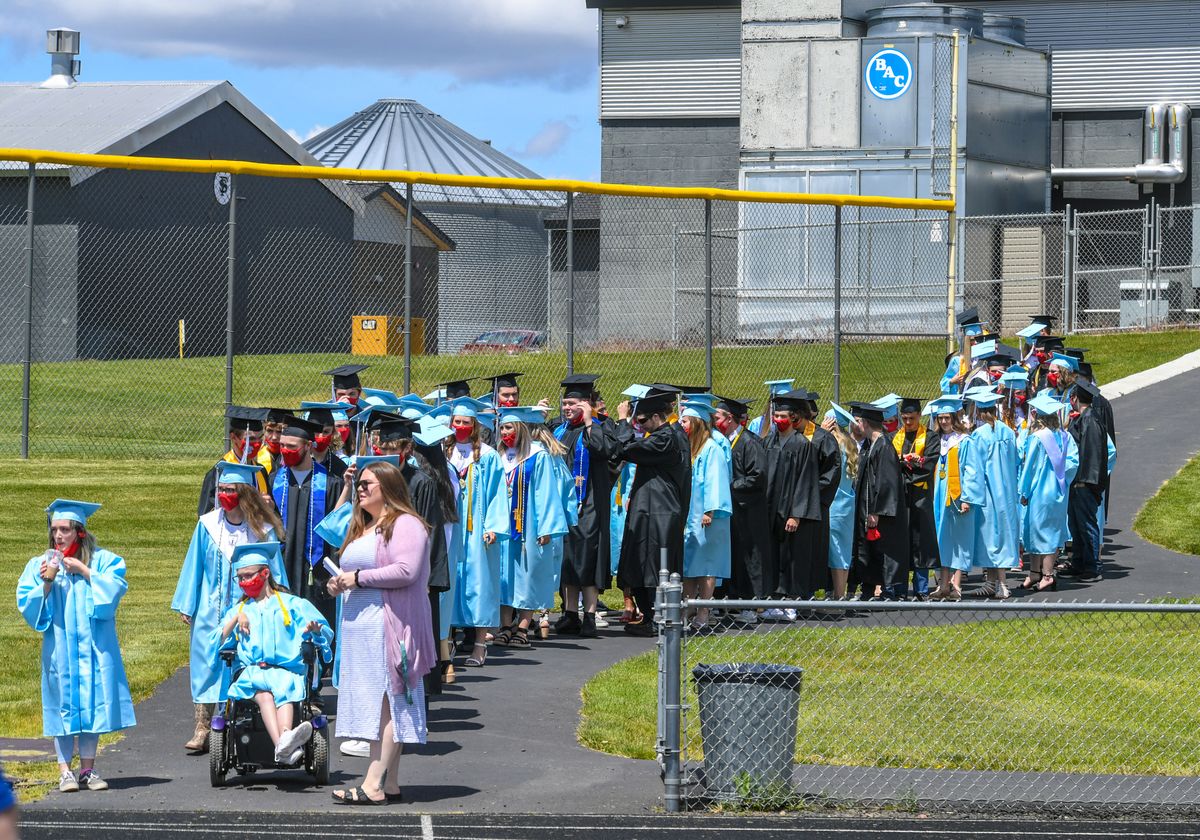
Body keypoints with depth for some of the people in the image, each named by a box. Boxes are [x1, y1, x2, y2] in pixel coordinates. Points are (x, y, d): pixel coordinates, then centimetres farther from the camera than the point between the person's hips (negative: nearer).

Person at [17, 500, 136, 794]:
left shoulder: (102, 560, 4)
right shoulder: (40, 565, 6)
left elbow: (113, 589, -11)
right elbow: (27, 605, 1)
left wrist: (84, 571, -12)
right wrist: (47, 583, -14)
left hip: (93, 646, 0)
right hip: (59, 646, 0)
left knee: (92, 701, 1)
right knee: (63, 703, -2)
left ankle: (88, 768, 8)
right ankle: (65, 770, 0)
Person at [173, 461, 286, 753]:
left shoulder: (262, 530, -2)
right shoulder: (208, 525, 2)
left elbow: (274, 572, 3)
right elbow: (194, 566, 7)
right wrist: (186, 606, 6)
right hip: (210, 610, 1)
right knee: (206, 666, -2)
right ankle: (201, 729, -1)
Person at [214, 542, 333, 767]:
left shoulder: (291, 604, 21)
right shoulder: (237, 610, 31)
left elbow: (325, 634, 10)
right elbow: (216, 645, 18)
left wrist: (315, 630, -14)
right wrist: (235, 620, 5)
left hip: (286, 670, 0)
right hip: (250, 671, 1)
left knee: (284, 690, -39)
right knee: (262, 694, -37)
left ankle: (285, 737, -66)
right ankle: (282, 744, -63)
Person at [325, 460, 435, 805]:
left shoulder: (405, 525, -7)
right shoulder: (362, 528, 23)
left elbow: (406, 571, -20)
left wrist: (358, 577, -15)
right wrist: (340, 583, 12)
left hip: (390, 624, -10)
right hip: (359, 626, 10)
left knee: (386, 702, -12)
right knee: (375, 703, 6)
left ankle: (374, 785, -17)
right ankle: (389, 783, 7)